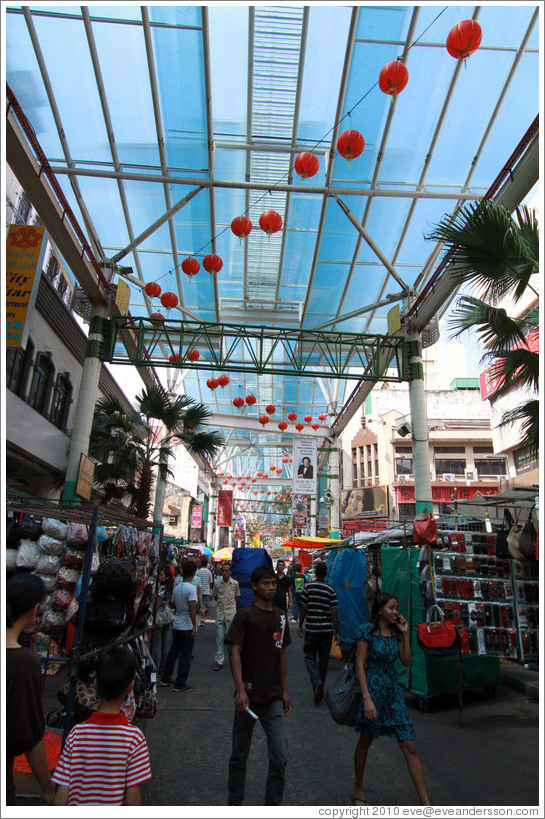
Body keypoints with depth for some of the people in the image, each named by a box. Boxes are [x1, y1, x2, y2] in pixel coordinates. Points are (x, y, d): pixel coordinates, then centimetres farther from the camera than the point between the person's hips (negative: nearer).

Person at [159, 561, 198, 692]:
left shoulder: (176, 588, 4)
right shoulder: (191, 588, -19)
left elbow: (173, 605, 14)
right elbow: (192, 609, -23)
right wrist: (194, 626, -18)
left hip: (176, 626, 7)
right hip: (186, 627, -7)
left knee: (173, 651, 20)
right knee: (185, 655, 3)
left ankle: (165, 678, 29)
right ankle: (179, 683, 9)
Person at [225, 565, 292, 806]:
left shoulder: (281, 616, 7)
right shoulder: (244, 614, -9)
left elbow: (282, 654, 14)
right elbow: (235, 652, -13)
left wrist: (285, 691, 15)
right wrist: (240, 689, -21)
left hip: (274, 698, 4)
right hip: (249, 696, -4)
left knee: (280, 757, 3)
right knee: (239, 755, 12)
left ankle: (273, 805, 23)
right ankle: (235, 803, 33)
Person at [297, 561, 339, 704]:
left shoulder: (308, 587, -7)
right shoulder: (331, 590, -4)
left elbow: (304, 608, -3)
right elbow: (334, 613, -5)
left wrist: (300, 625, 10)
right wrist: (337, 632, 4)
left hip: (311, 629, -1)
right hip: (327, 629, 2)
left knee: (310, 656, 10)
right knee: (324, 659, 15)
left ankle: (316, 683, -11)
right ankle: (320, 688, 25)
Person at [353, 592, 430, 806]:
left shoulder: (396, 631, 4)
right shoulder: (367, 630, -14)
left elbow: (407, 662, 3)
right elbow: (360, 665, -14)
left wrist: (405, 634, -6)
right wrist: (367, 698, -19)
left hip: (393, 691, 5)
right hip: (372, 690, -5)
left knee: (409, 747, 2)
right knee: (365, 742, 14)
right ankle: (359, 790, 36)